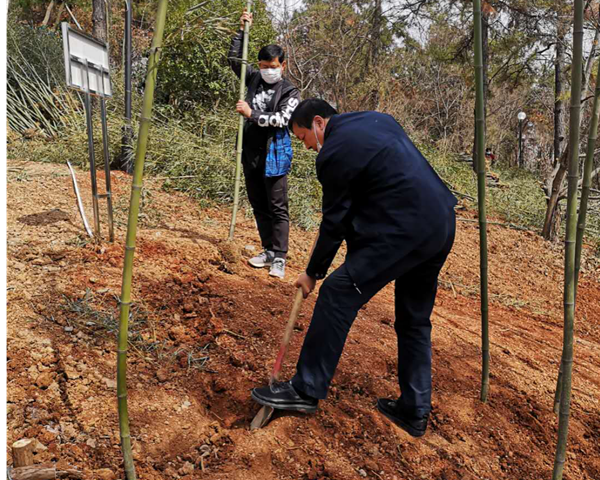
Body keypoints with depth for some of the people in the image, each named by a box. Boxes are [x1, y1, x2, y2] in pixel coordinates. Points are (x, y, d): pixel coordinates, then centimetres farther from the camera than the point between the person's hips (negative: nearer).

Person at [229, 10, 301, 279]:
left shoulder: (290, 92, -2)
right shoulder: (254, 79, 12)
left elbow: (281, 119, -15)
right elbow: (234, 58, 17)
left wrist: (251, 114, -18)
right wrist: (243, 31, 10)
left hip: (274, 156, -5)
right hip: (251, 154, 6)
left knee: (278, 208, -3)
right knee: (259, 207, 11)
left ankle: (279, 258, 0)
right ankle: (268, 250, 22)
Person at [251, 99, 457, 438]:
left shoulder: (334, 153, -8)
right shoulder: (378, 119, 18)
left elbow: (334, 222, -4)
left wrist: (313, 273, 8)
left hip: (403, 230, -10)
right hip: (443, 226, 10)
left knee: (337, 295, -4)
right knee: (415, 320, 17)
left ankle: (307, 390, 5)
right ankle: (415, 411, 27)